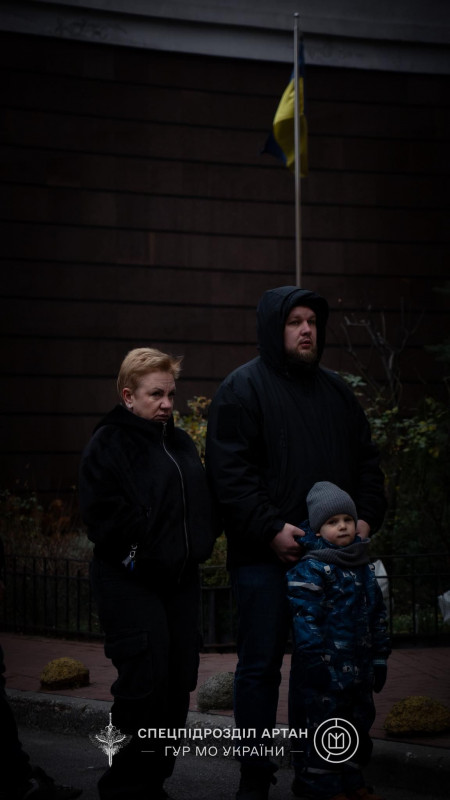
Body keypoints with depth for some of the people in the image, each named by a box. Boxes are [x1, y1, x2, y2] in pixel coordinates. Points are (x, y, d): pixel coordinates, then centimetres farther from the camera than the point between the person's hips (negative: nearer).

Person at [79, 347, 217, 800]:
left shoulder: (181, 443, 16)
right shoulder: (109, 444, -7)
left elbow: (200, 505, 23)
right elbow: (103, 513, -17)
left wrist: (197, 548, 7)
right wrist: (141, 553, -18)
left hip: (180, 580, 8)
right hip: (132, 583, -8)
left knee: (178, 686, 7)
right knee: (145, 683, -12)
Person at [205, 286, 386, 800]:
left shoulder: (336, 391, 16)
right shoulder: (243, 389, -3)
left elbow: (366, 461, 20)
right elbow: (229, 472, -11)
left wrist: (365, 518, 4)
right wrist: (271, 530, -17)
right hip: (265, 555, -5)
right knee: (260, 666, 0)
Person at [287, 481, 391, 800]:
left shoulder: (364, 567, 14)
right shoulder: (312, 568, -10)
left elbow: (378, 614, 20)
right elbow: (305, 617, -16)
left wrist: (380, 656, 17)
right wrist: (315, 658, -20)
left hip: (359, 665, 8)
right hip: (326, 668, -8)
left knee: (358, 723, 14)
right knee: (323, 726, -5)